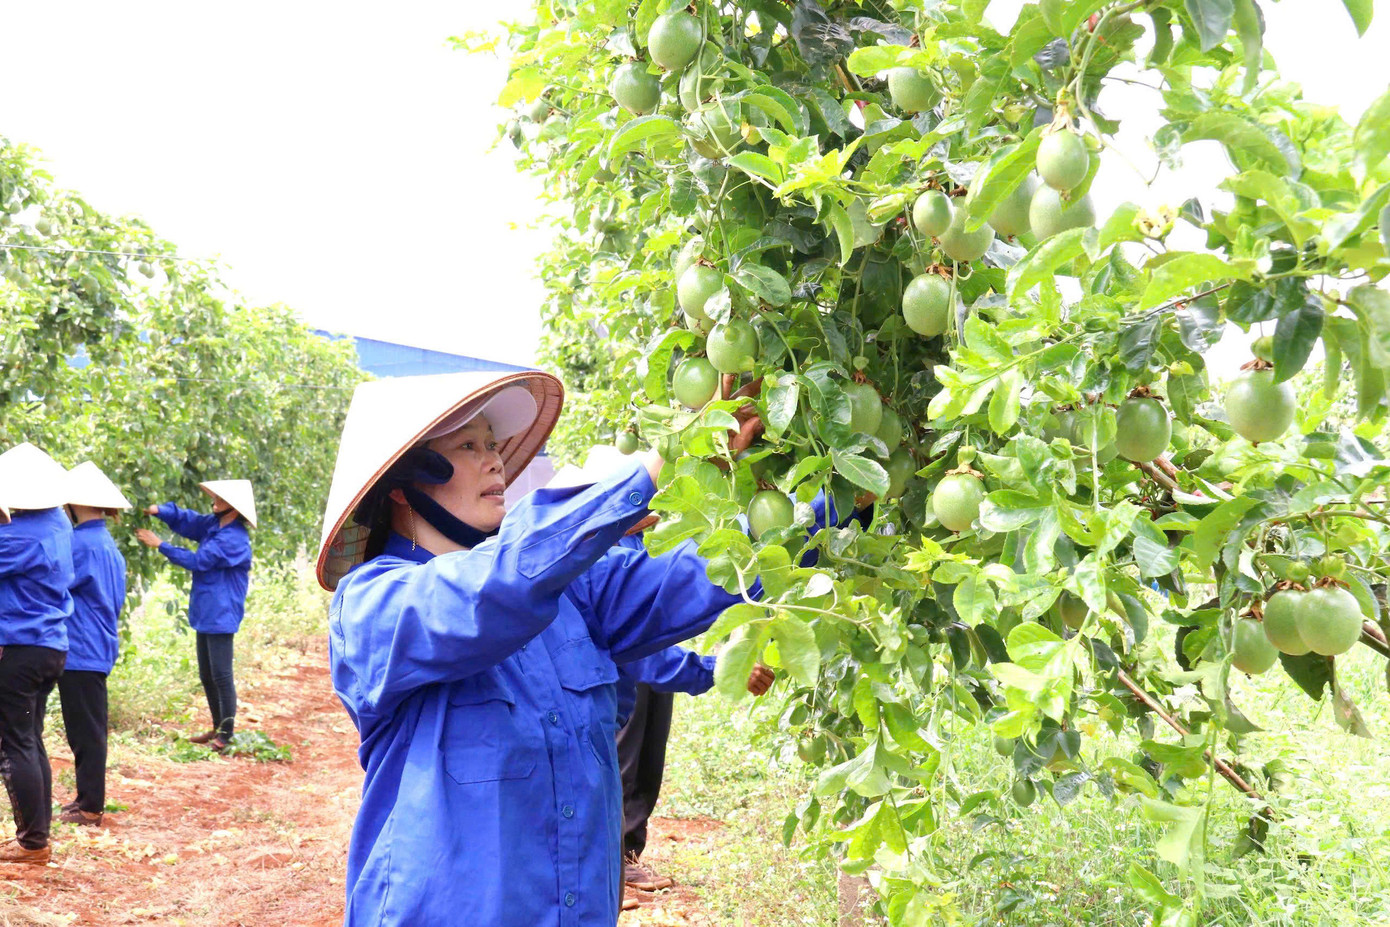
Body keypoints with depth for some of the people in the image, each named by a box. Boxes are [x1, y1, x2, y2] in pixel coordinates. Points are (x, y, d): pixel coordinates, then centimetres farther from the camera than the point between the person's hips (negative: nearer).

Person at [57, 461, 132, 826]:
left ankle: (90, 808, 4)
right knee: (88, 730, 16)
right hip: (100, 649, 9)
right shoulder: (110, 546, 13)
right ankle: (88, 797, 24)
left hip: (80, 652, -9)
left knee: (85, 731, -2)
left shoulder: (82, 544, -17)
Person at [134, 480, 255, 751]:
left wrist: (160, 544, -11)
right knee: (206, 676, 16)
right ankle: (217, 728, 27)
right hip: (206, 614, 10)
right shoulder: (213, 524, 9)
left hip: (221, 616, -10)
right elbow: (186, 520, 17)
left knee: (221, 675, -5)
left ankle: (226, 734, 3)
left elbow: (198, 560, -17)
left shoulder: (234, 539, -18)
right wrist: (159, 511, -3)